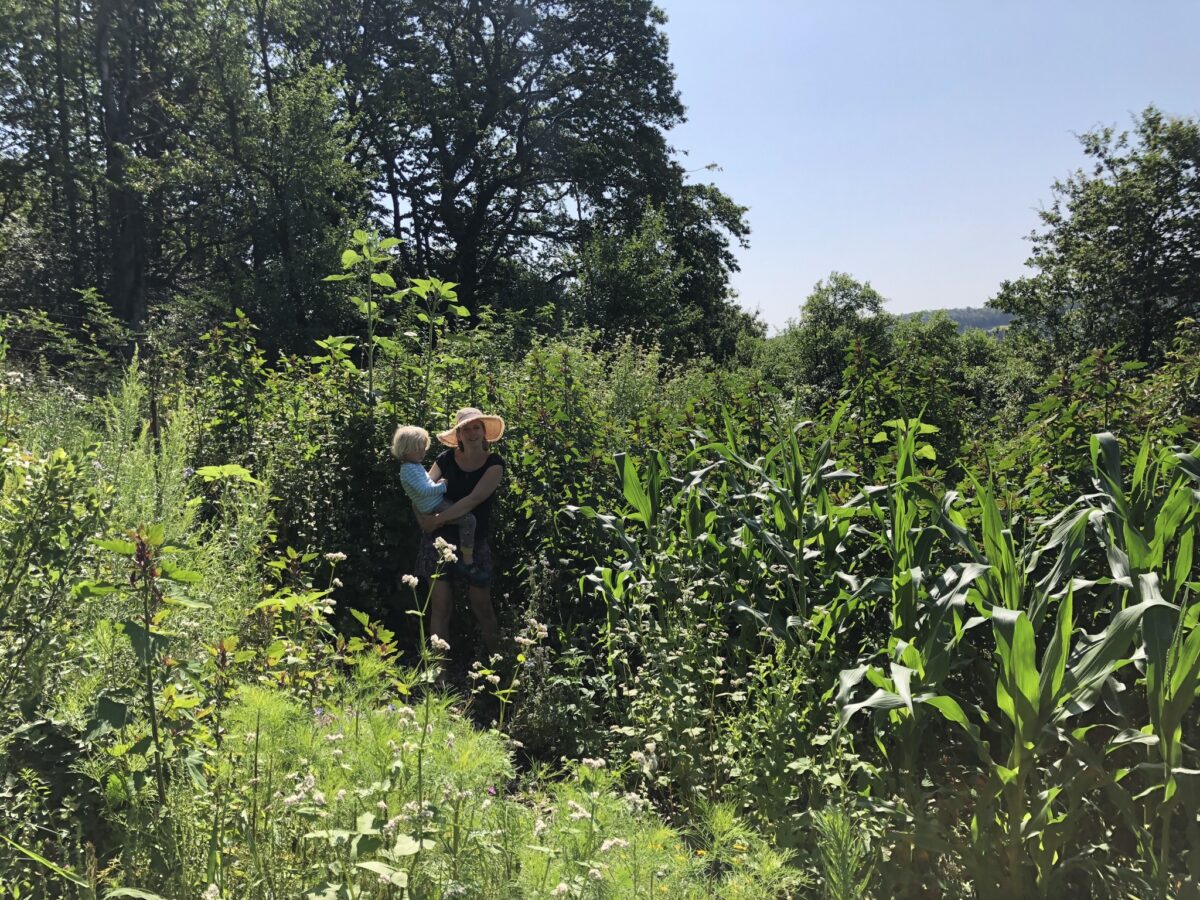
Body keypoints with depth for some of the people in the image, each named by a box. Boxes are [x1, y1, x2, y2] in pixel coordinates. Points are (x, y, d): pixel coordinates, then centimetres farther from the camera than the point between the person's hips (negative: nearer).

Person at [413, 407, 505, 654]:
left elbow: (474, 499, -18)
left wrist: (439, 518, -24)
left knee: (482, 607, 3)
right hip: (440, 540, 2)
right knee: (440, 607, 0)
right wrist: (424, 520, -22)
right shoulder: (447, 459, 1)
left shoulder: (494, 463, -6)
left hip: (475, 543, -1)